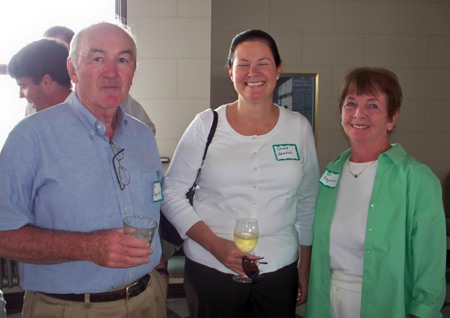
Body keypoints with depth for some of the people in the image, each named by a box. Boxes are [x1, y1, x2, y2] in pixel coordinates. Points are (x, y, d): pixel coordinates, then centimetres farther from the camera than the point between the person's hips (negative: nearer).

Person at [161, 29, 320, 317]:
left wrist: (306, 266, 10)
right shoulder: (207, 125, -3)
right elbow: (171, 193, -3)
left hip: (279, 270, 2)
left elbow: (307, 203, 9)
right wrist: (216, 245, -13)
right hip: (210, 270, -1)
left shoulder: (299, 128, 2)